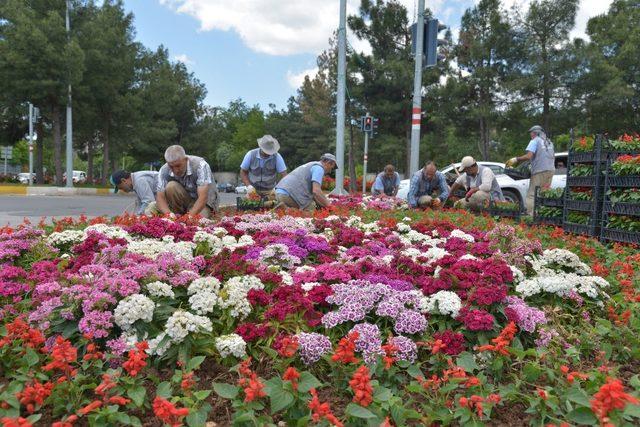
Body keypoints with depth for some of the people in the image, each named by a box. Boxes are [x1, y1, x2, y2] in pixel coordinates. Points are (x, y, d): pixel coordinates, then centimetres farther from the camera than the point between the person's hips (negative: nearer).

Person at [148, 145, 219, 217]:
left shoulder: (200, 165, -27)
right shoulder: (164, 171, -16)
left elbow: (203, 198, -32)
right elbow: (160, 197, -19)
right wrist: (169, 214, -39)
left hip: (204, 202, -3)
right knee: (170, 186, -25)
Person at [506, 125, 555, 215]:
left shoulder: (535, 141, -1)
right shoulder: (549, 142, 21)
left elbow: (529, 156, -14)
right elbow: (553, 157, 23)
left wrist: (516, 159, -8)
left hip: (540, 171, -7)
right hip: (551, 170, 7)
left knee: (532, 195, -8)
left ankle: (530, 215, -18)